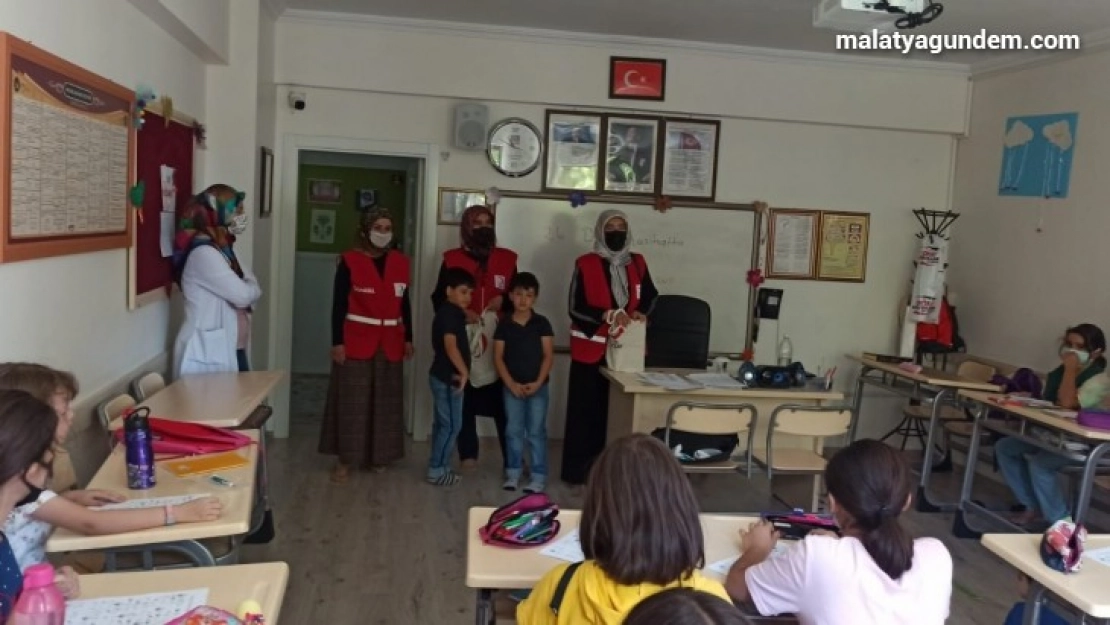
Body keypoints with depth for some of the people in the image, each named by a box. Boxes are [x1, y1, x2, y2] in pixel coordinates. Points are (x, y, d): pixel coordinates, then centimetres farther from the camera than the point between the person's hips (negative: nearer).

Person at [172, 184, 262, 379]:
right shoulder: (203, 253, -15)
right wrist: (248, 287, 2)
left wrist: (246, 288, -9)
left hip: (229, 349, 9)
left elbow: (253, 289, 12)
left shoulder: (224, 250, 14)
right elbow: (242, 295, -19)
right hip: (207, 352, -9)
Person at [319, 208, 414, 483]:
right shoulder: (349, 260, -6)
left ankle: (378, 455, 24)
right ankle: (344, 459, 8)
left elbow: (405, 303, 12)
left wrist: (408, 338, 10)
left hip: (390, 342, 4)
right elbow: (339, 304, -7)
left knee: (385, 400, 11)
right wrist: (337, 342, -12)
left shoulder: (400, 261, 7)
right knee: (352, 400, -1)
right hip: (356, 340, -4)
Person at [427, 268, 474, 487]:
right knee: (451, 425, -4)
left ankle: (438, 467, 22)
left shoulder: (450, 313, 14)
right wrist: (464, 371, -23)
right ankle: (436, 470, 2)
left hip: (443, 376, 10)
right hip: (448, 378, -10)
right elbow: (450, 346, -27)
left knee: (442, 424, 14)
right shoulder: (450, 313, -17)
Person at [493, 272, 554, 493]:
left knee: (536, 431, 2)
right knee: (513, 430, 9)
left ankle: (539, 475, 8)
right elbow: (498, 357, -1)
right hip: (512, 387, 1)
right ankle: (513, 472, 21)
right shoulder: (504, 326, 0)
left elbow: (548, 355, -3)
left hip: (537, 387, -1)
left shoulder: (542, 323, -2)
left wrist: (538, 382, -12)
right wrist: (511, 384, -10)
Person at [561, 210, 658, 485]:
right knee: (586, 410, 0)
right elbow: (575, 307, -8)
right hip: (591, 348, -4)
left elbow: (651, 295, 18)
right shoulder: (585, 264, -5)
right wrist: (608, 315, -21)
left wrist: (641, 312, -3)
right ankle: (578, 469, 9)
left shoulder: (637, 263, 8)